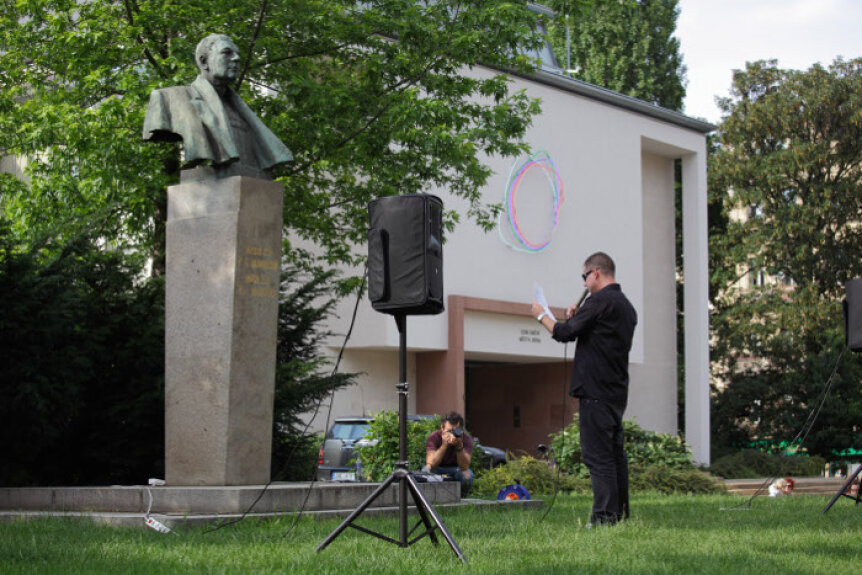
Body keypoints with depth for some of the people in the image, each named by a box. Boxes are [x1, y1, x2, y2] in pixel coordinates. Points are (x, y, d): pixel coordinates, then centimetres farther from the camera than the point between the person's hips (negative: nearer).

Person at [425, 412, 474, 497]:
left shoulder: (466, 439, -22)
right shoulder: (433, 438, -23)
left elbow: (464, 467, -32)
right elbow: (430, 464, -36)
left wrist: (459, 446, -46)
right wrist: (444, 445, -45)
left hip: (456, 468, 0)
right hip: (437, 468, 0)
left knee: (467, 476, -32)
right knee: (426, 471, -33)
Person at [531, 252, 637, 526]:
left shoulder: (600, 301, -12)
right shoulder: (626, 306, 18)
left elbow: (564, 333, -10)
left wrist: (541, 315, 6)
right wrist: (576, 318, 18)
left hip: (596, 392, -9)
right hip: (617, 391, 9)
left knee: (598, 456, -9)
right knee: (615, 453, 12)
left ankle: (604, 516, -10)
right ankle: (620, 513, 16)